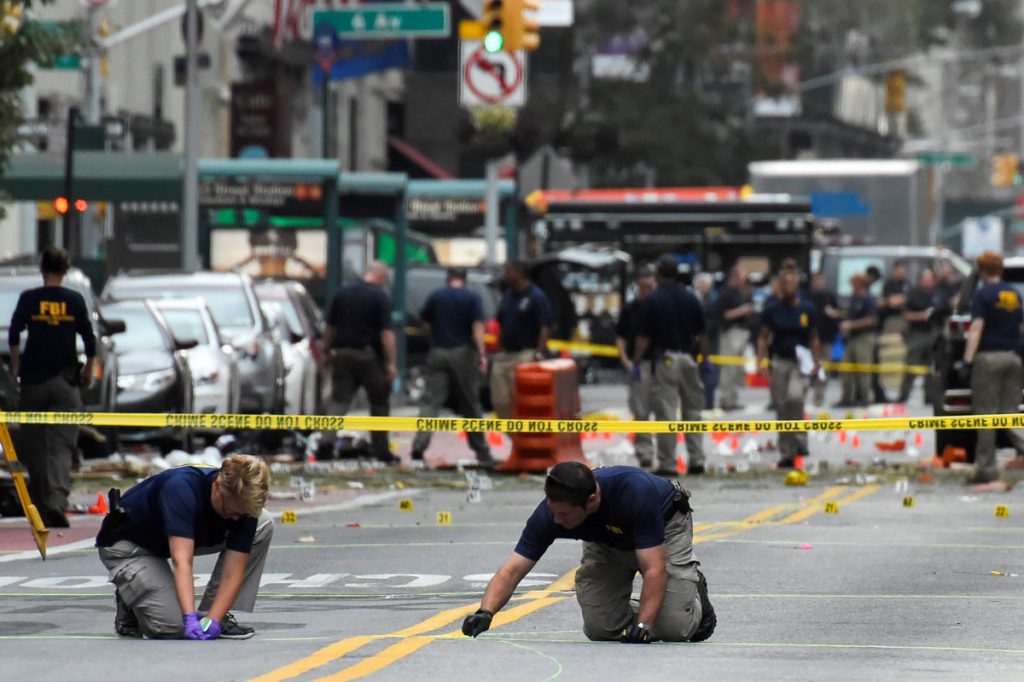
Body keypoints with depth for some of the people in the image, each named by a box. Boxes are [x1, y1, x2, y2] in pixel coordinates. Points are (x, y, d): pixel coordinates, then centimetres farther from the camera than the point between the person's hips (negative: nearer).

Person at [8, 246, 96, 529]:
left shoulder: (29, 299, 0)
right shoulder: (75, 301, 1)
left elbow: (14, 335, -3)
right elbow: (89, 339, 3)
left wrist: (16, 367, 10)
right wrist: (89, 370, 17)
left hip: (33, 381, 0)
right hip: (65, 383, 0)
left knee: (33, 444, 13)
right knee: (61, 446, -5)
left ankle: (40, 502, 19)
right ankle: (56, 502, -24)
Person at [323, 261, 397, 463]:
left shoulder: (343, 294, 6)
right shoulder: (381, 297, -8)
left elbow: (330, 327, 10)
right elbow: (386, 332, -13)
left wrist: (327, 351, 21)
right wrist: (391, 363, -11)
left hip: (342, 354, 3)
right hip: (369, 355, -3)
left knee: (339, 401, 0)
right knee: (379, 404, 11)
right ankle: (381, 450, 16)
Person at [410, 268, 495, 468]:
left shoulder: (436, 296, 4)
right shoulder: (472, 298, -1)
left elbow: (424, 322, 13)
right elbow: (478, 327, -11)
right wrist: (482, 355, -16)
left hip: (438, 353, 1)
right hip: (463, 353, -1)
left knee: (431, 401, -4)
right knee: (470, 404, 8)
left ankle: (419, 444, -22)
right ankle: (482, 453, 13)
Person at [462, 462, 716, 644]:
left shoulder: (635, 493, -42)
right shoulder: (551, 511, -32)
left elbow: (654, 569, -39)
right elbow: (512, 570, -32)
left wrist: (643, 626, -49)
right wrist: (485, 612, -49)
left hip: (665, 528, -3)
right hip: (608, 542, 4)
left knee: (674, 628, -18)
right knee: (600, 629, -14)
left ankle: (695, 590, 15)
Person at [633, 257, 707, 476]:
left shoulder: (653, 301, -7)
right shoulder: (690, 298, 6)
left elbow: (644, 336, -8)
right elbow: (701, 333, 9)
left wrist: (636, 362, -2)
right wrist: (705, 358, 18)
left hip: (664, 359, -4)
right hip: (688, 359, 4)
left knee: (666, 412, -2)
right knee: (692, 411, 13)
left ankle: (667, 464, -3)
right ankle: (696, 460, 10)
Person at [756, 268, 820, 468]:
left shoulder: (807, 309, 4)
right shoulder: (772, 310, 3)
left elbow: (814, 338, 10)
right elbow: (764, 338, 7)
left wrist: (817, 363, 2)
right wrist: (760, 361, -5)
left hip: (800, 362, -2)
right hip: (779, 361, 2)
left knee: (795, 396, -26)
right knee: (781, 406, 3)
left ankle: (800, 441, -13)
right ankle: (787, 453, 11)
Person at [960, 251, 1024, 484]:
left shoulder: (983, 295, -8)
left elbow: (976, 329, -17)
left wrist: (967, 360, -21)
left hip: (989, 358, -6)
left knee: (986, 413, -1)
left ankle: (986, 468, 0)